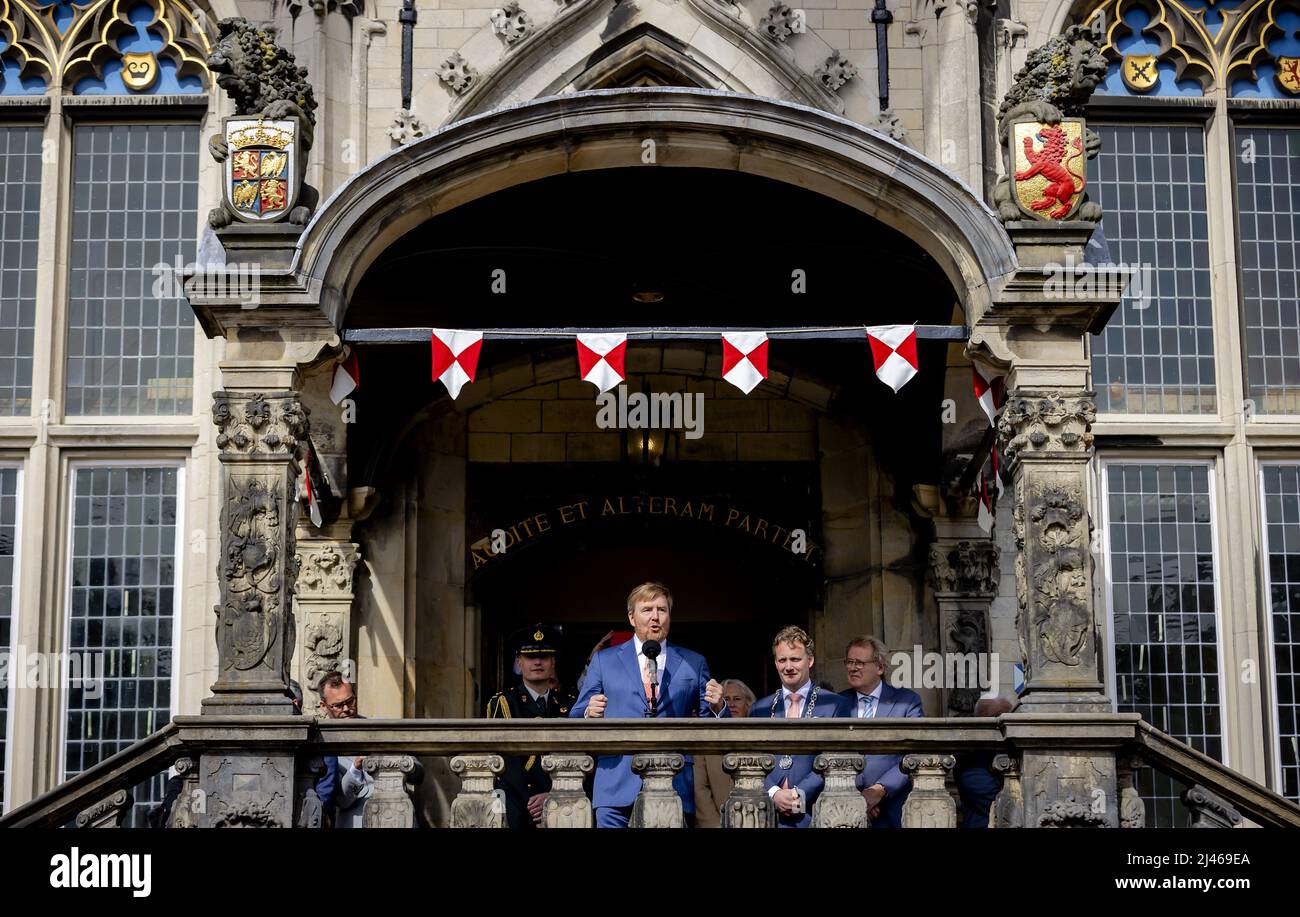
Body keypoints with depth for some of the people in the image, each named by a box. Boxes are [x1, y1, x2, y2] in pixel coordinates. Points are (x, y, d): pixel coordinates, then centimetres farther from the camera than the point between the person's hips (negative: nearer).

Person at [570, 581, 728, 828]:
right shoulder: (603, 660, 13)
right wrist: (589, 713, -11)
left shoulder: (693, 663, 14)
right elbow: (576, 719, 11)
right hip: (617, 789, 0)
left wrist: (717, 707, -9)